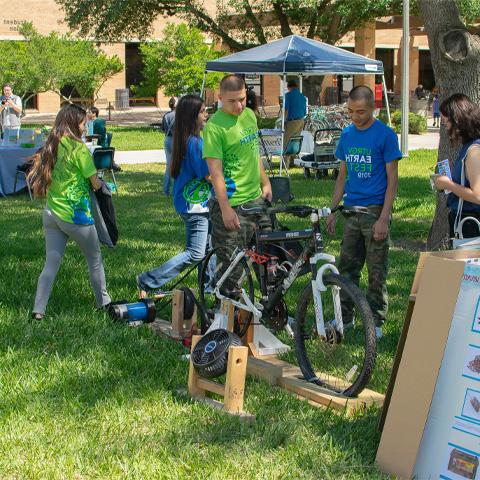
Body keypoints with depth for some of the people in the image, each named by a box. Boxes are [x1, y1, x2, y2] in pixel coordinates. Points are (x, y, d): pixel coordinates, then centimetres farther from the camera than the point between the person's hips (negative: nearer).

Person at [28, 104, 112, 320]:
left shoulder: (51, 146, 6)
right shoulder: (78, 148, -14)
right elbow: (95, 183, -13)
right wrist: (102, 185, 10)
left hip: (51, 213, 6)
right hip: (75, 215, -6)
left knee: (51, 263, 6)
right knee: (95, 260, 14)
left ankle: (38, 309, -1)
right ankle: (103, 302, 26)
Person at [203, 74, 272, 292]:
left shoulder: (249, 115, 9)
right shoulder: (214, 126, -15)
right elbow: (215, 170, -18)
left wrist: (265, 183, 21)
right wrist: (225, 209, -20)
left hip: (256, 198, 8)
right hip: (232, 205, -8)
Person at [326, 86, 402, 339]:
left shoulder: (385, 135, -8)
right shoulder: (347, 135, 9)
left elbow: (392, 180, -9)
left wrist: (383, 218, -15)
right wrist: (332, 210, 11)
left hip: (375, 211, -5)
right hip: (352, 211, 5)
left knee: (376, 272, 3)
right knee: (346, 268, 10)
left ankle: (375, 321, 14)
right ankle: (345, 317, 22)